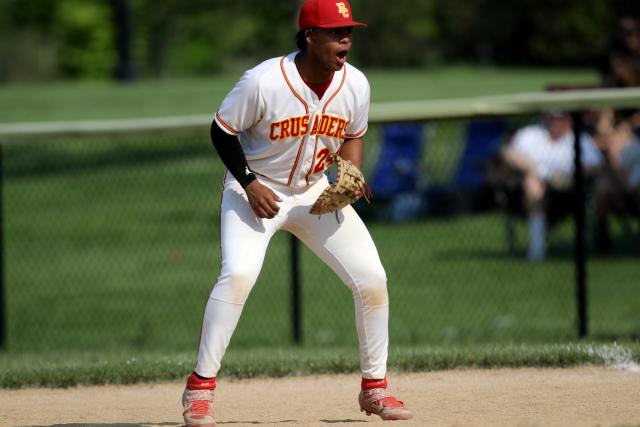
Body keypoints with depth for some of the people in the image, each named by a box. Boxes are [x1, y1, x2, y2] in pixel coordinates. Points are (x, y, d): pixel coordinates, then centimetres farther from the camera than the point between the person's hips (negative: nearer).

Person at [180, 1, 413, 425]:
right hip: (255, 191, -5)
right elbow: (222, 130, -12)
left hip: (315, 193, 5)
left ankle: (375, 388, 12)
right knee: (238, 275, -26)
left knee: (372, 279, -5)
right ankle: (200, 388, -16)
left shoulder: (355, 85, -10)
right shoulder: (264, 82, -25)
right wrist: (249, 183, -21)